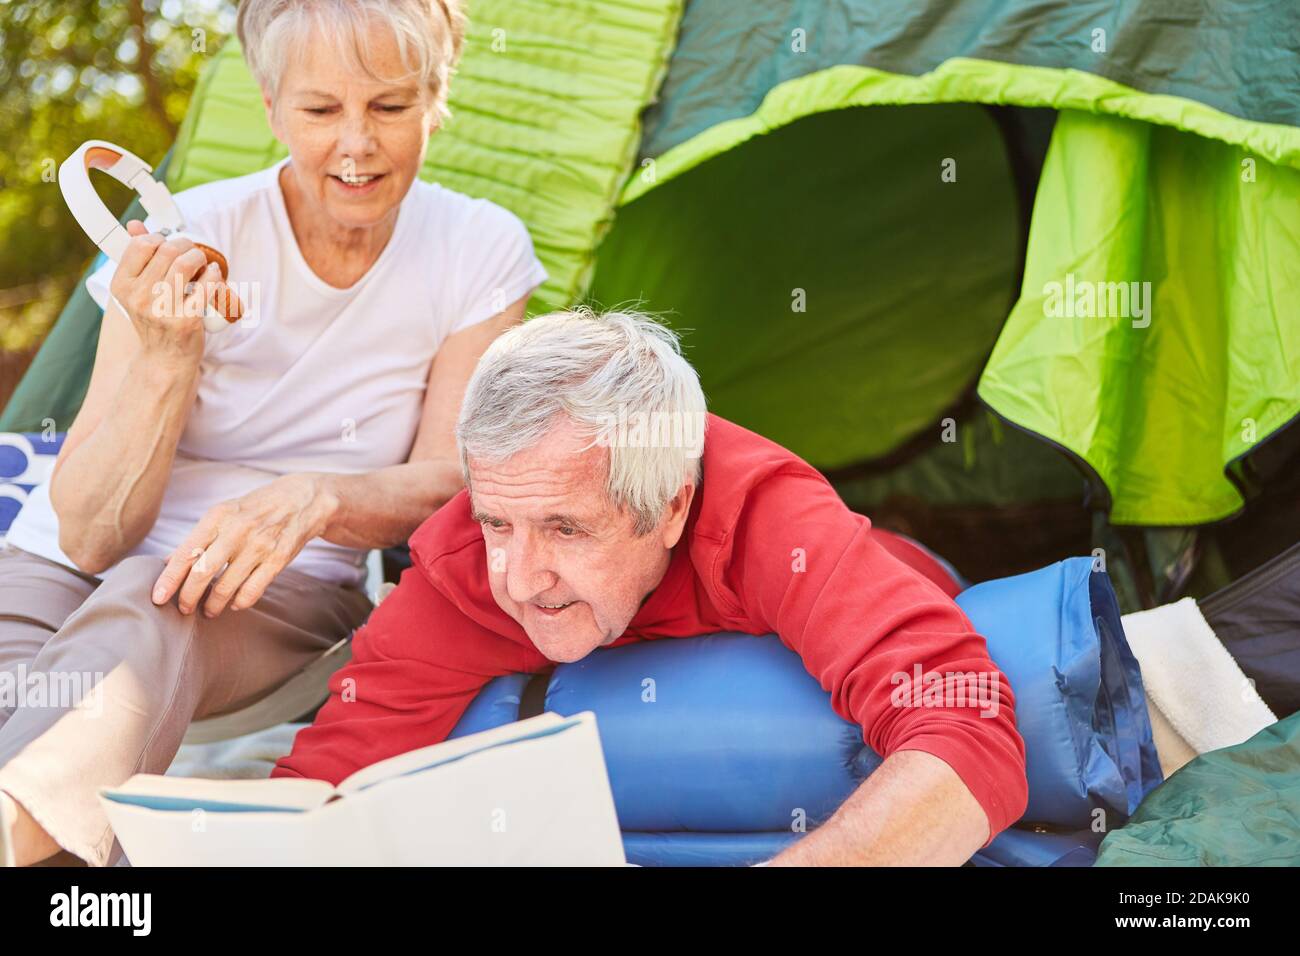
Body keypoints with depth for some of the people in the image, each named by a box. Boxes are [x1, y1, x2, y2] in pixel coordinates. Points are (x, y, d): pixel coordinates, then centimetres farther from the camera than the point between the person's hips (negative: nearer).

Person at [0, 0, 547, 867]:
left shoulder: (480, 251, -5)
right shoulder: (191, 238, -11)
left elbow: (449, 481, -5)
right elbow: (89, 537, -12)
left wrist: (317, 497, -28)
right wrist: (168, 358, -30)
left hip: (286, 590, 0)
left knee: (154, 602, -38)